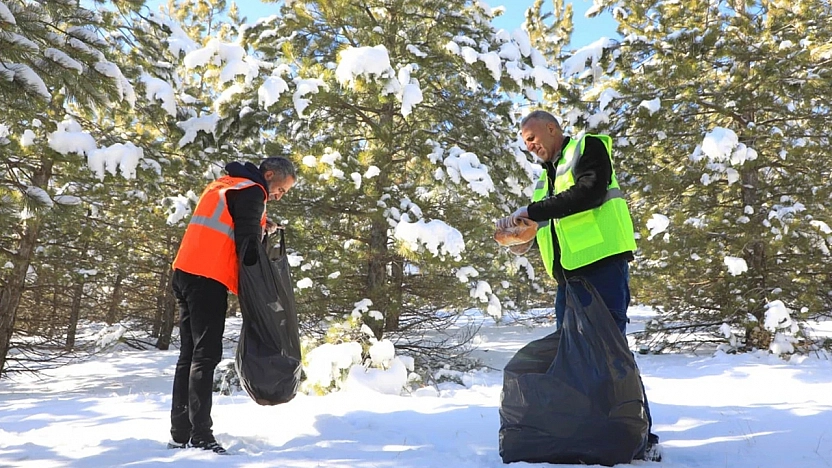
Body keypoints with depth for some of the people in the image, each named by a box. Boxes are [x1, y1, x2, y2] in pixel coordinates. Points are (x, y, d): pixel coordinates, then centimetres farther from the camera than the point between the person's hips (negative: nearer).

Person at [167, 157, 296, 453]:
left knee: (190, 354, 10)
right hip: (208, 277, -9)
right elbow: (245, 243, -9)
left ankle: (180, 434, 13)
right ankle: (200, 436, -8)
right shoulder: (252, 191, -5)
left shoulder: (225, 184, 24)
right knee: (206, 355, -8)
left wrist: (258, 227, 13)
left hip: (186, 273, 9)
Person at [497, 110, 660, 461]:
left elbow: (589, 192, -17)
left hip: (602, 266, -8)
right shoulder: (546, 177, 24)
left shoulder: (588, 148, 2)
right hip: (568, 277, 8)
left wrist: (531, 210, -17)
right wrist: (529, 239, 4)